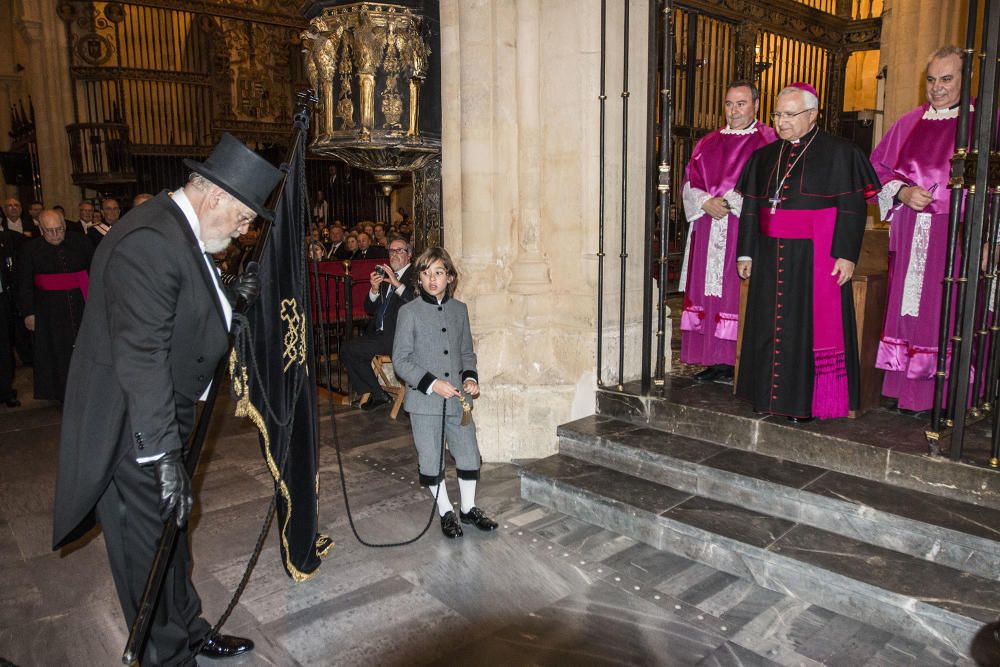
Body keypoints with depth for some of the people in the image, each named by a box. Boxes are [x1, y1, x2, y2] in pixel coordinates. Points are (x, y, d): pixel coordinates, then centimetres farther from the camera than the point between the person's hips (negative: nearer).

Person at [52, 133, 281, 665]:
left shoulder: (182, 231, 7)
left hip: (160, 420, 10)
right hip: (129, 433, -10)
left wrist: (230, 299, 4)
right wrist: (165, 456, -27)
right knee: (150, 550, 4)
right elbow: (142, 358, -29)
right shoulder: (149, 241, -25)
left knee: (171, 537, 21)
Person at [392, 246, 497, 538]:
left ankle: (468, 508, 31)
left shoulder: (459, 309, 7)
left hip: (458, 399, 4)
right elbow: (400, 360, -8)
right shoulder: (410, 312, -6)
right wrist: (432, 383, -18)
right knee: (431, 460, 8)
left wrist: (470, 377, -3)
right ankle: (446, 512, 28)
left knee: (469, 456, 9)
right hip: (424, 402, -3)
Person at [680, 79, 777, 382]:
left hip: (746, 231, -5)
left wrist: (729, 201, -14)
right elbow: (689, 183, 11)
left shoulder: (768, 143, 1)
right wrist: (706, 203, -8)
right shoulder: (708, 144, 17)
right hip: (708, 232, 5)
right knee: (709, 293, 3)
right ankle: (718, 360, 11)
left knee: (740, 295, -7)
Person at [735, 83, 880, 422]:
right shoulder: (765, 156, 12)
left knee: (810, 326, -1)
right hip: (771, 257, 5)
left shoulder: (839, 153, -2)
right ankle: (769, 394, 18)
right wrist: (745, 252, 8)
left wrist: (846, 255, -15)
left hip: (816, 257, -5)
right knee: (770, 326, 7)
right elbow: (751, 208, 12)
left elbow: (852, 208, -7)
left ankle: (807, 401, 7)